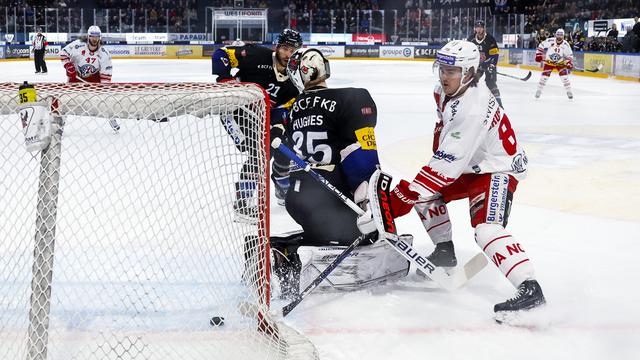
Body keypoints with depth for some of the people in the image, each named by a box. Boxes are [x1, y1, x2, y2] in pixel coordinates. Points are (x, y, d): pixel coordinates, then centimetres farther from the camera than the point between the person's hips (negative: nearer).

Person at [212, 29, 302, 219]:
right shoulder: (257, 55, -22)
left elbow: (284, 107, -7)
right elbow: (221, 54, -20)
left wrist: (278, 125, -25)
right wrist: (225, 80, -29)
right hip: (235, 110, -7)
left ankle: (283, 189, 37)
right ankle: (241, 201, -12)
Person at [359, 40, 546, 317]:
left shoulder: (473, 110, -34)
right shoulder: (446, 91, -5)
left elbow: (446, 165, -36)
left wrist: (401, 199, -37)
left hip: (498, 169, -10)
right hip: (470, 165, 10)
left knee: (487, 228, -28)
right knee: (425, 194, 12)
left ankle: (529, 289, -34)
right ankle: (444, 250, 28)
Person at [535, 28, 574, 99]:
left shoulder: (565, 44, -15)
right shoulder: (550, 41, -20)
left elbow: (569, 55, -5)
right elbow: (541, 46, -8)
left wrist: (569, 64, -17)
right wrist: (538, 55, -15)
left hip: (560, 63, 1)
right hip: (548, 61, -1)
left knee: (564, 76, -10)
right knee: (544, 76, -8)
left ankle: (569, 91, 3)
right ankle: (539, 90, 8)